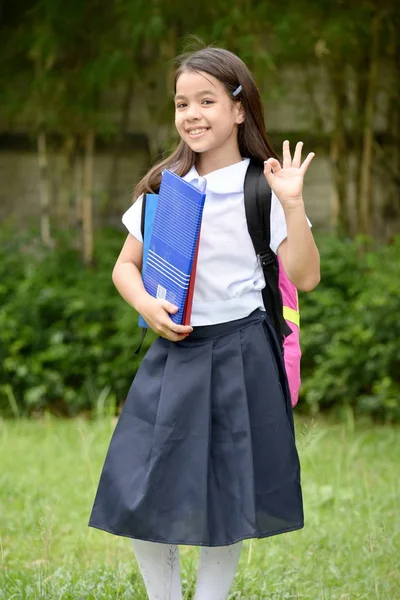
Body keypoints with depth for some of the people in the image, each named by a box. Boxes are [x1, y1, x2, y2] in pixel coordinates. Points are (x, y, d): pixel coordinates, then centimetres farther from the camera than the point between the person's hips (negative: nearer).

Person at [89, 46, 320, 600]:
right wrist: (147, 306, -8)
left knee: (226, 503, 3)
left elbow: (304, 276, -12)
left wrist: (293, 204, -22)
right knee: (142, 498, 1)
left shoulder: (262, 189, -5)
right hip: (174, 352, 4)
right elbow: (125, 267, 12)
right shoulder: (164, 187, 7)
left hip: (240, 357, -3)